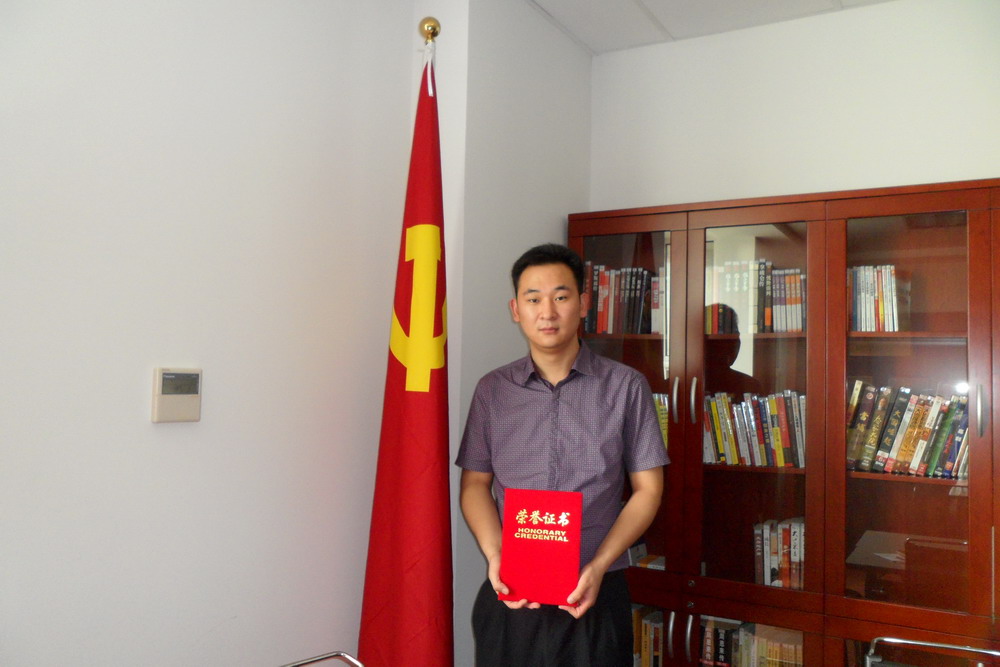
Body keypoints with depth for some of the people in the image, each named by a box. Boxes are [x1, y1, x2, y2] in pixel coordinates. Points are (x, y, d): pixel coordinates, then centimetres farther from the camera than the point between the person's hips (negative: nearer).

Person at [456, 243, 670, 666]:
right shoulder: (492, 390, 3)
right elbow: (475, 483, 6)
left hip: (596, 594, -1)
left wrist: (598, 566, -12)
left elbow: (647, 489, -1)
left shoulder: (625, 387, -2)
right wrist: (495, 555, -10)